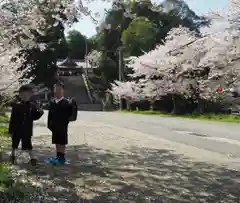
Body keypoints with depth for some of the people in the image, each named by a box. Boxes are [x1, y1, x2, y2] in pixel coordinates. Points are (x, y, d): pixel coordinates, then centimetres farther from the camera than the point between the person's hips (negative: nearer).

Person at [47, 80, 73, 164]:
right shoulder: (52, 102, 8)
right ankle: (57, 157, 24)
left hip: (63, 127, -6)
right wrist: (49, 124, 5)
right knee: (57, 142, 14)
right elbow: (50, 114, 8)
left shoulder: (67, 102, -11)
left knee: (62, 143, 1)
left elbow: (70, 114, -13)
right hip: (54, 127, 6)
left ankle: (62, 158, 9)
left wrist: (66, 122, -22)